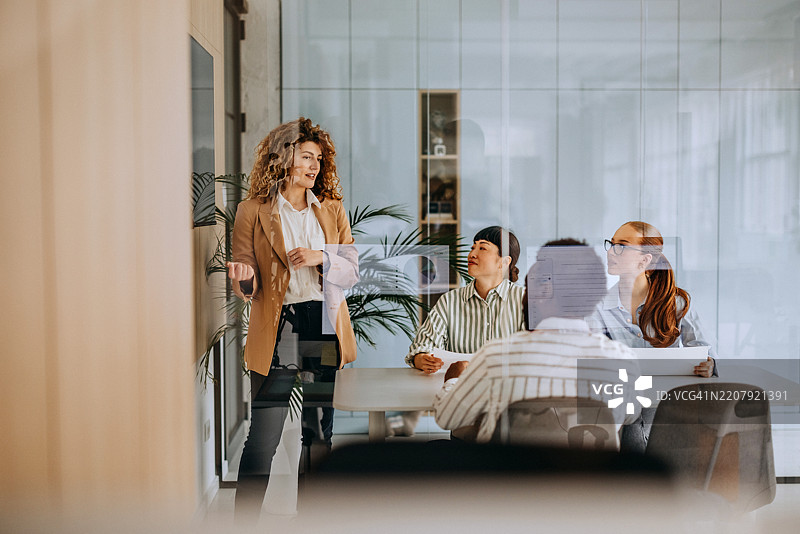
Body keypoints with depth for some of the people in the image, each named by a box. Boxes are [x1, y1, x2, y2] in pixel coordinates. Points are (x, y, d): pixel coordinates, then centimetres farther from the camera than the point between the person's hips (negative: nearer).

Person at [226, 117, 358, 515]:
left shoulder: (332, 209, 12)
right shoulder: (252, 211, 2)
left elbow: (351, 270, 8)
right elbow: (246, 286, -1)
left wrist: (321, 257, -11)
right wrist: (244, 277, -24)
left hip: (324, 328, 4)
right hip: (276, 329, -3)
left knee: (320, 432, 11)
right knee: (262, 437, -4)